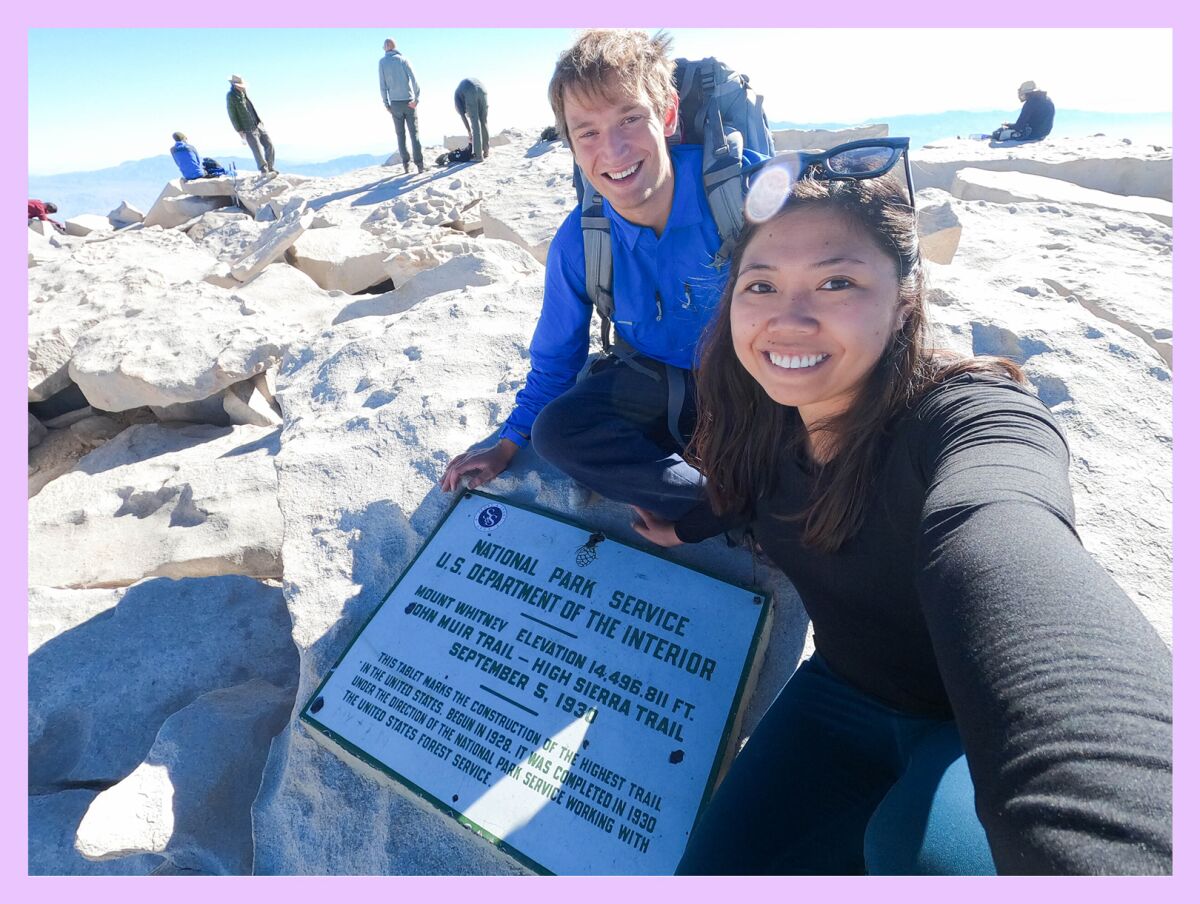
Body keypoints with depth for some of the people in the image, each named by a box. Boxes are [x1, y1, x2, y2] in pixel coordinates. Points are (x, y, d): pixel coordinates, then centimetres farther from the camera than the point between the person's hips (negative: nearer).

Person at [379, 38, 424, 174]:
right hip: (409, 101, -1)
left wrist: (386, 104, 5)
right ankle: (420, 164, -12)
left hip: (395, 103, 1)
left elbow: (383, 85, -1)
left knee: (400, 134, 9)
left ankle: (406, 165, 2)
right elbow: (413, 79, -11)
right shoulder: (402, 59, 1)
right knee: (414, 133, -1)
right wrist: (417, 98, -13)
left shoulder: (382, 62, 4)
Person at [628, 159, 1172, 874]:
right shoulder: (769, 418, -10)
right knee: (717, 869, 0)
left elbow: (1000, 545, -53)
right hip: (846, 696, 6)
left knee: (921, 848, -35)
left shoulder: (976, 417, -29)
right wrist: (691, 524, 0)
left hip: (982, 725, -5)